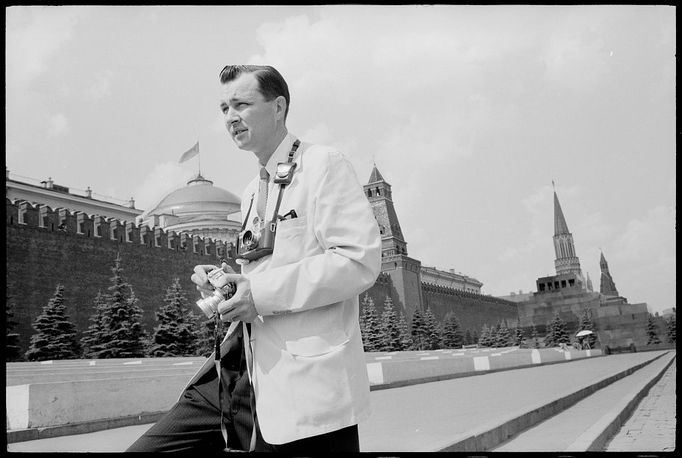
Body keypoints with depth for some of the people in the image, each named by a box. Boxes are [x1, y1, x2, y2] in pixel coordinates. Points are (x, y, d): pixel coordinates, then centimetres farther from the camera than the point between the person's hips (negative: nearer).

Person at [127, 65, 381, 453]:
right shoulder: (252, 193, 21)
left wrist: (263, 293, -19)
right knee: (147, 448, 3)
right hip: (239, 371, 8)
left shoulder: (324, 165, -5)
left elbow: (361, 261, -17)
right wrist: (228, 281, 8)